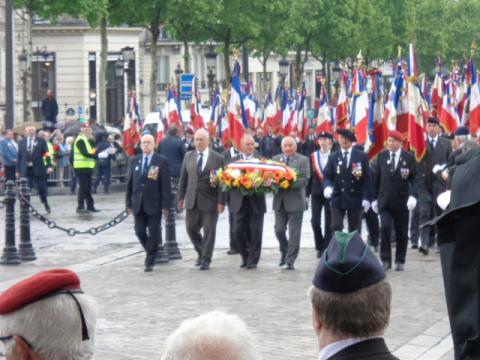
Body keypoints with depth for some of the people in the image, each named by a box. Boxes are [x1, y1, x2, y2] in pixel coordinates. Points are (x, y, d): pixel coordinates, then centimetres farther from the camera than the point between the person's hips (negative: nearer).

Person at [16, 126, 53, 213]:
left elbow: (47, 154, -3)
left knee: (42, 189, 7)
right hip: (26, 170, 1)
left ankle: (46, 205, 28)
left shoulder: (41, 141, 3)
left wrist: (49, 166, -15)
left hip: (38, 169, -1)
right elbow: (19, 157, 9)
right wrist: (18, 170, 6)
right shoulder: (22, 143, 9)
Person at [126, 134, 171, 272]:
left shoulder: (162, 162, -3)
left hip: (154, 204, -4)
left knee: (153, 233, 0)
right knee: (140, 231, 4)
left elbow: (166, 185, -6)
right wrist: (129, 203, 6)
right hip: (138, 204, 4)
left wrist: (165, 205, -11)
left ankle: (150, 262, 9)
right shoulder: (135, 161, 9)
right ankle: (151, 253, 28)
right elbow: (130, 183, 11)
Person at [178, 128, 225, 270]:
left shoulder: (217, 158, -3)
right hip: (192, 200, 4)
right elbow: (183, 179, 12)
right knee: (191, 228, 5)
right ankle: (201, 253, 26)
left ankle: (206, 259, 10)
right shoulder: (189, 156, 8)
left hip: (209, 201, -4)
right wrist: (181, 197, 7)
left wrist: (221, 201, -10)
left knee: (209, 230, 0)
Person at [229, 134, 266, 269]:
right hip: (240, 202, 2)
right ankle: (246, 257, 17)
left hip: (256, 201, -2)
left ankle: (253, 260, 8)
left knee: (255, 232, 1)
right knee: (238, 230, -1)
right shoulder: (234, 160, 8)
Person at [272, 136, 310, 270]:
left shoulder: (303, 160, -1)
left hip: (295, 200, -3)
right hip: (280, 200, 3)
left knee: (294, 232, -3)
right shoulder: (276, 159, 11)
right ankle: (284, 253, 29)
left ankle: (290, 261, 0)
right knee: (279, 230, 5)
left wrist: (290, 183, -23)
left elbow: (305, 179, -9)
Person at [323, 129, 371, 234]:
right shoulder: (333, 157, 8)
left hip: (355, 200, 0)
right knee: (336, 229, -7)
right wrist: (327, 187, -19)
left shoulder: (362, 156, 4)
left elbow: (367, 179, 1)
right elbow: (327, 177, 4)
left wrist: (366, 198, -7)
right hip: (338, 199, 0)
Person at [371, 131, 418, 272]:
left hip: (401, 201, -1)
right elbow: (376, 178, 10)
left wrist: (413, 196, -19)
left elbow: (414, 179, -5)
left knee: (401, 232, 5)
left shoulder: (409, 157, -1)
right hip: (384, 200, 1)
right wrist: (375, 198, 9)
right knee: (385, 228, -12)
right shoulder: (382, 156, 6)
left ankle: (400, 261, 16)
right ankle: (386, 260, -7)